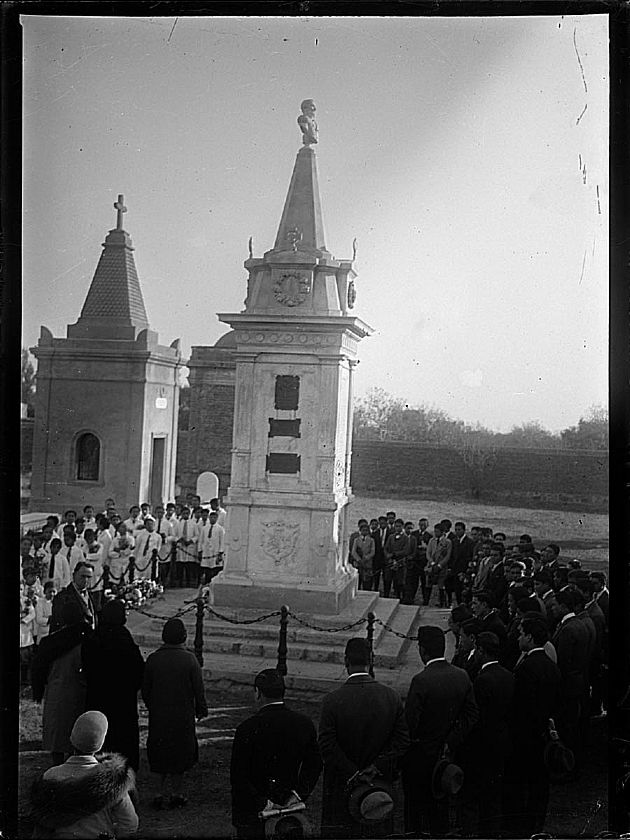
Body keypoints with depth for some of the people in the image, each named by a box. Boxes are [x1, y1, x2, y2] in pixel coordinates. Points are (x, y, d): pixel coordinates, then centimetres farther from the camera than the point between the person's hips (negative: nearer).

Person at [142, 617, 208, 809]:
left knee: (161, 755, 15)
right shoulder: (189, 659, -11)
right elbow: (198, 689, -8)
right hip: (183, 716, -2)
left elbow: (145, 690, 3)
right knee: (181, 755, 11)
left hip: (158, 716, 2)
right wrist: (201, 710, 5)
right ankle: (176, 795, 15)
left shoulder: (153, 659, -4)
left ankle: (162, 793, 9)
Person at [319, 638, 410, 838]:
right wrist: (376, 767, -5)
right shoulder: (391, 697, -6)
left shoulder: (332, 700, -14)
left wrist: (353, 774, -9)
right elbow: (402, 740, -3)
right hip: (380, 783, 2)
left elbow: (327, 746, -14)